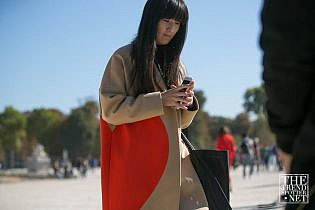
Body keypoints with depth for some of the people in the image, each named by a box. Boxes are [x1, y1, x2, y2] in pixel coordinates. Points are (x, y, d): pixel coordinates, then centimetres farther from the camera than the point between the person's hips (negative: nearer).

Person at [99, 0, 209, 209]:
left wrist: (188, 104, -3)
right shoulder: (124, 58, 0)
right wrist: (160, 100, -15)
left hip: (175, 159, 5)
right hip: (138, 162, -5)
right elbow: (110, 109, -9)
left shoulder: (176, 64, 18)